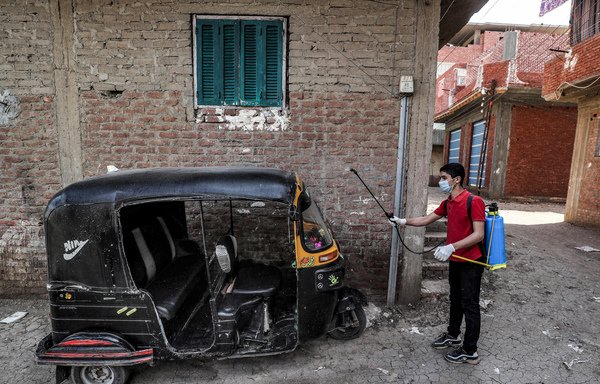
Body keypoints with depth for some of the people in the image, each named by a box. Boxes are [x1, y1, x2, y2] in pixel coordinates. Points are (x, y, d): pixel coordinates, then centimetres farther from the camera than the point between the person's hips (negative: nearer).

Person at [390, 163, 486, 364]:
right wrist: (403, 221, 1)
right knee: (455, 300, 22)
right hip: (455, 261, 8)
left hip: (471, 262, -8)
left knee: (470, 305, 4)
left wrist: (451, 247, -33)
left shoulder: (474, 202, -20)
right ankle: (452, 335, 40)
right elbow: (426, 219, 12)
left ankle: (470, 351, 17)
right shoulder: (447, 203, 6)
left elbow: (479, 235, -25)